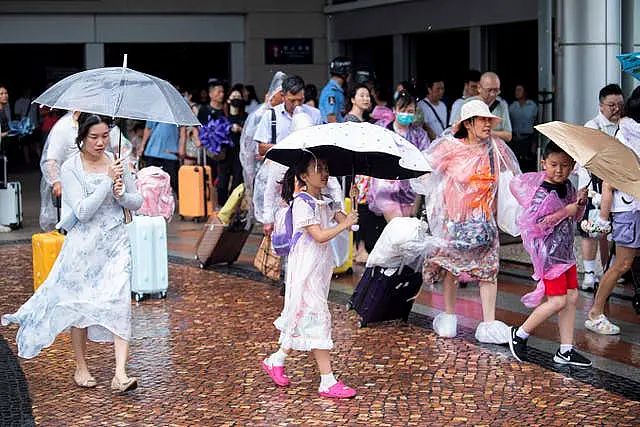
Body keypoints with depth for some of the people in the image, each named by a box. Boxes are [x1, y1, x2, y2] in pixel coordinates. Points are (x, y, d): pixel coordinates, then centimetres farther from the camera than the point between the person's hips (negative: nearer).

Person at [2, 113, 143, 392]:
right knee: (80, 304, 8)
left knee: (118, 302, -11)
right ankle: (81, 368, 27)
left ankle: (120, 374, -15)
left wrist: (121, 195, -11)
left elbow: (137, 202, 10)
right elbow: (83, 211, -18)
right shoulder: (70, 168, -8)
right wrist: (108, 180, -20)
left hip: (116, 243, 2)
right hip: (84, 245, -2)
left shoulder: (117, 162, 4)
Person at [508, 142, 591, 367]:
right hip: (548, 252, -9)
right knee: (558, 301, -8)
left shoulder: (568, 186, 7)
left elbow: (576, 217, 19)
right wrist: (565, 211, -22)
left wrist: (580, 202, -2)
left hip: (565, 250, 9)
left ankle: (566, 350, 14)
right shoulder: (542, 192, -17)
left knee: (571, 297, 7)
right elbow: (536, 222, -26)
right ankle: (520, 335, 10)